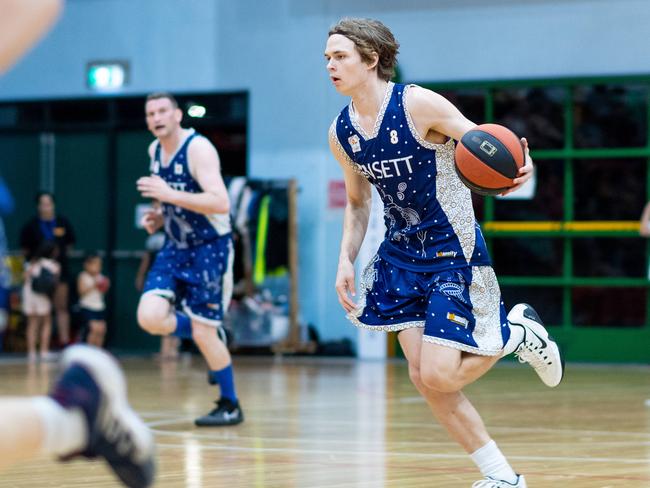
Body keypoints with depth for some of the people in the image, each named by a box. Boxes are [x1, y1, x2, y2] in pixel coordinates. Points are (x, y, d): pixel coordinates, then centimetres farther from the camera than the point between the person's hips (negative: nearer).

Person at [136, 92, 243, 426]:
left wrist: (169, 195, -33)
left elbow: (220, 203, -30)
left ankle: (230, 406, 11)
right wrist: (160, 217, 4)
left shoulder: (198, 148, -18)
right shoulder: (155, 151, 7)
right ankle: (212, 340, 15)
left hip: (209, 249, -7)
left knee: (204, 331, -7)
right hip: (175, 248, 7)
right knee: (150, 318, -12)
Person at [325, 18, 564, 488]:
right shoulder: (341, 133, 2)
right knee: (424, 377, 0)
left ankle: (517, 331, 14)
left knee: (439, 376, -15)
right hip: (402, 252, 6)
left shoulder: (419, 104, -17)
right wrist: (346, 261, 4)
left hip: (453, 250, -6)